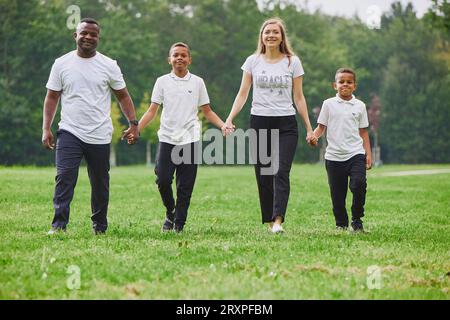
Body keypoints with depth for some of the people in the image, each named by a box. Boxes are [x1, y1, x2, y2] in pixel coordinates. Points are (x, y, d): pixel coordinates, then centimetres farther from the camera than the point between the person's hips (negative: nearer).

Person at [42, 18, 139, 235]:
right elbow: (52, 98, 5)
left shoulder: (109, 66, 3)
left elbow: (123, 96, 8)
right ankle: (59, 225, -18)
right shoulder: (62, 64, 3)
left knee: (100, 183, 9)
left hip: (100, 136, 1)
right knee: (64, 177, -16)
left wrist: (133, 123, -4)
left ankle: (99, 226, 21)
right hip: (70, 133, -1)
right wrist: (46, 129, -4)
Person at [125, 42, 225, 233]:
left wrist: (223, 126, -6)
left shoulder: (197, 82, 8)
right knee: (163, 180, -8)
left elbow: (207, 112, 11)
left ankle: (179, 224, 8)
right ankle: (170, 213, 18)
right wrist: (136, 129, -8)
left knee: (185, 186, 0)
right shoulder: (162, 81, 7)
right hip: (167, 138, 0)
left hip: (190, 140, 0)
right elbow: (152, 110, 5)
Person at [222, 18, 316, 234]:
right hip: (259, 122, 2)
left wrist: (309, 129, 4)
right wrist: (230, 119, -8)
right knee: (263, 175, 3)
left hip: (286, 124, -2)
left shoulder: (292, 62, 4)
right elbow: (242, 94, 6)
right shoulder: (253, 61, 6)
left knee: (281, 173, -15)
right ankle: (269, 221, 12)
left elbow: (298, 97, 7)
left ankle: (278, 221, -23)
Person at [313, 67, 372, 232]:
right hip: (334, 155, 0)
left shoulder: (359, 106, 8)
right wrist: (313, 135, -16)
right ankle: (341, 223, 22)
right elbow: (321, 127, 6)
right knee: (337, 193, 4)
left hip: (356, 154, 0)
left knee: (359, 184, -20)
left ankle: (357, 220, -3)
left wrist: (368, 154, 5)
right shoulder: (329, 104, 5)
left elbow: (363, 132, 11)